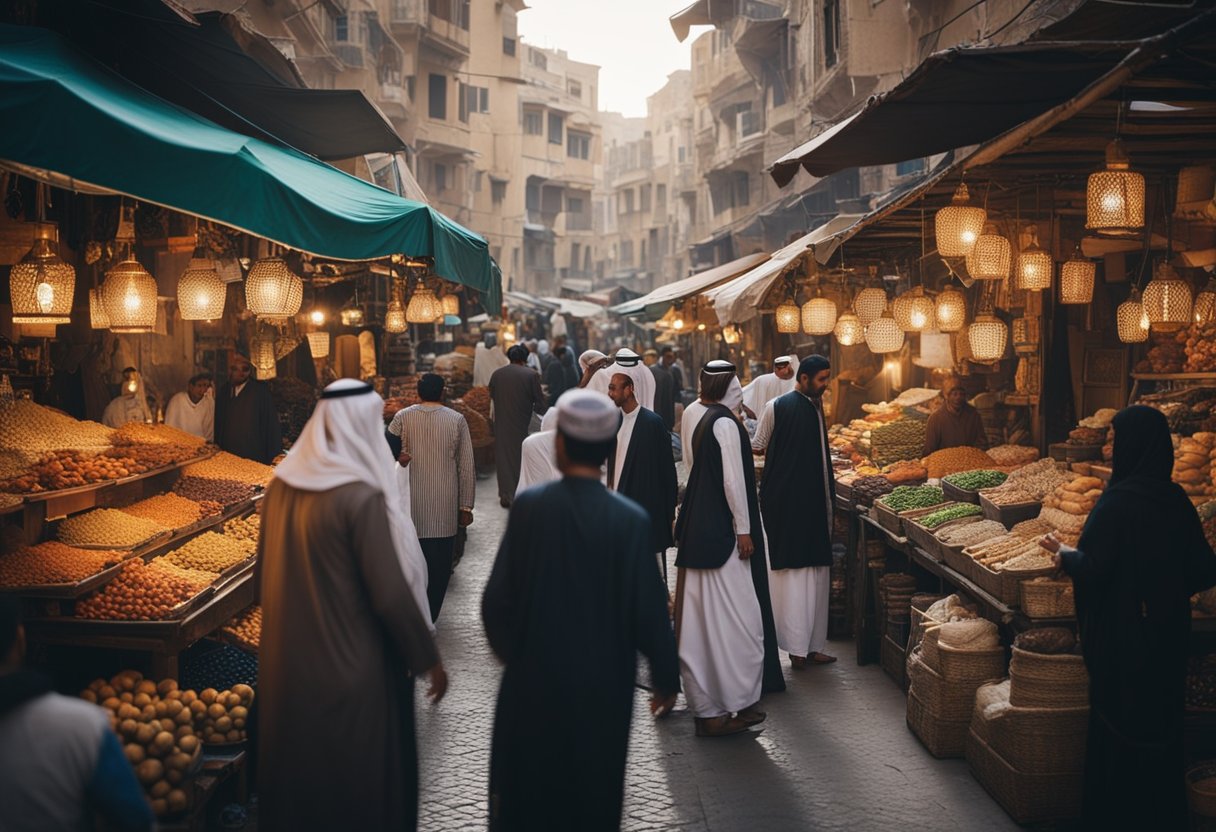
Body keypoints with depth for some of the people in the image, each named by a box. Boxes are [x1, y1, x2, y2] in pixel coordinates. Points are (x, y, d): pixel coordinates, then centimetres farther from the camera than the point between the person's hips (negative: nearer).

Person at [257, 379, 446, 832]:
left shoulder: (281, 486, -1)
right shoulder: (362, 497, -22)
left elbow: (266, 576, 10)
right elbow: (392, 594, -20)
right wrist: (429, 659, -8)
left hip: (287, 663, 7)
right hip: (352, 668, -7)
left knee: (297, 769, 22)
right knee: (361, 780, 11)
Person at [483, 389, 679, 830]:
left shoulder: (529, 506, -14)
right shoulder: (631, 520, -16)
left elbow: (497, 598, -10)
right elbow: (649, 609, -12)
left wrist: (510, 649, 10)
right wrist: (666, 679, 3)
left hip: (532, 681, 1)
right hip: (602, 686, 0)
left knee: (524, 787, 19)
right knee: (592, 793, 17)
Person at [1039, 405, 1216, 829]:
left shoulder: (1118, 500, -20)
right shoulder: (1176, 500, -2)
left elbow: (1091, 569, -21)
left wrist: (1063, 552, -1)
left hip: (1121, 637, -6)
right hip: (1168, 632, 6)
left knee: (1116, 727, 7)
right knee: (1162, 722, 17)